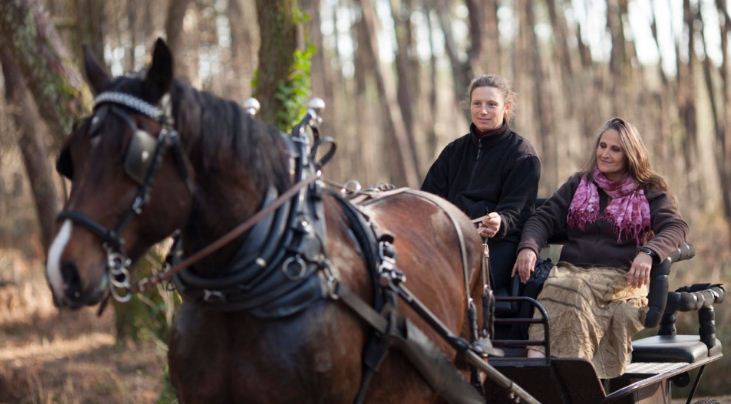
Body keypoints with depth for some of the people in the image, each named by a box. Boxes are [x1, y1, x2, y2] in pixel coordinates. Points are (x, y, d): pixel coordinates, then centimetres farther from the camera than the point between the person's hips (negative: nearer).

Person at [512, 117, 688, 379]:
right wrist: (528, 247, -8)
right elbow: (544, 218, 15)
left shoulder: (649, 193, 15)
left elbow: (675, 227, 0)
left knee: (570, 290, -36)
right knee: (558, 287, -35)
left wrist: (648, 254, -22)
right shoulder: (578, 185, 24)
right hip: (572, 270, 3)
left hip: (621, 278, -3)